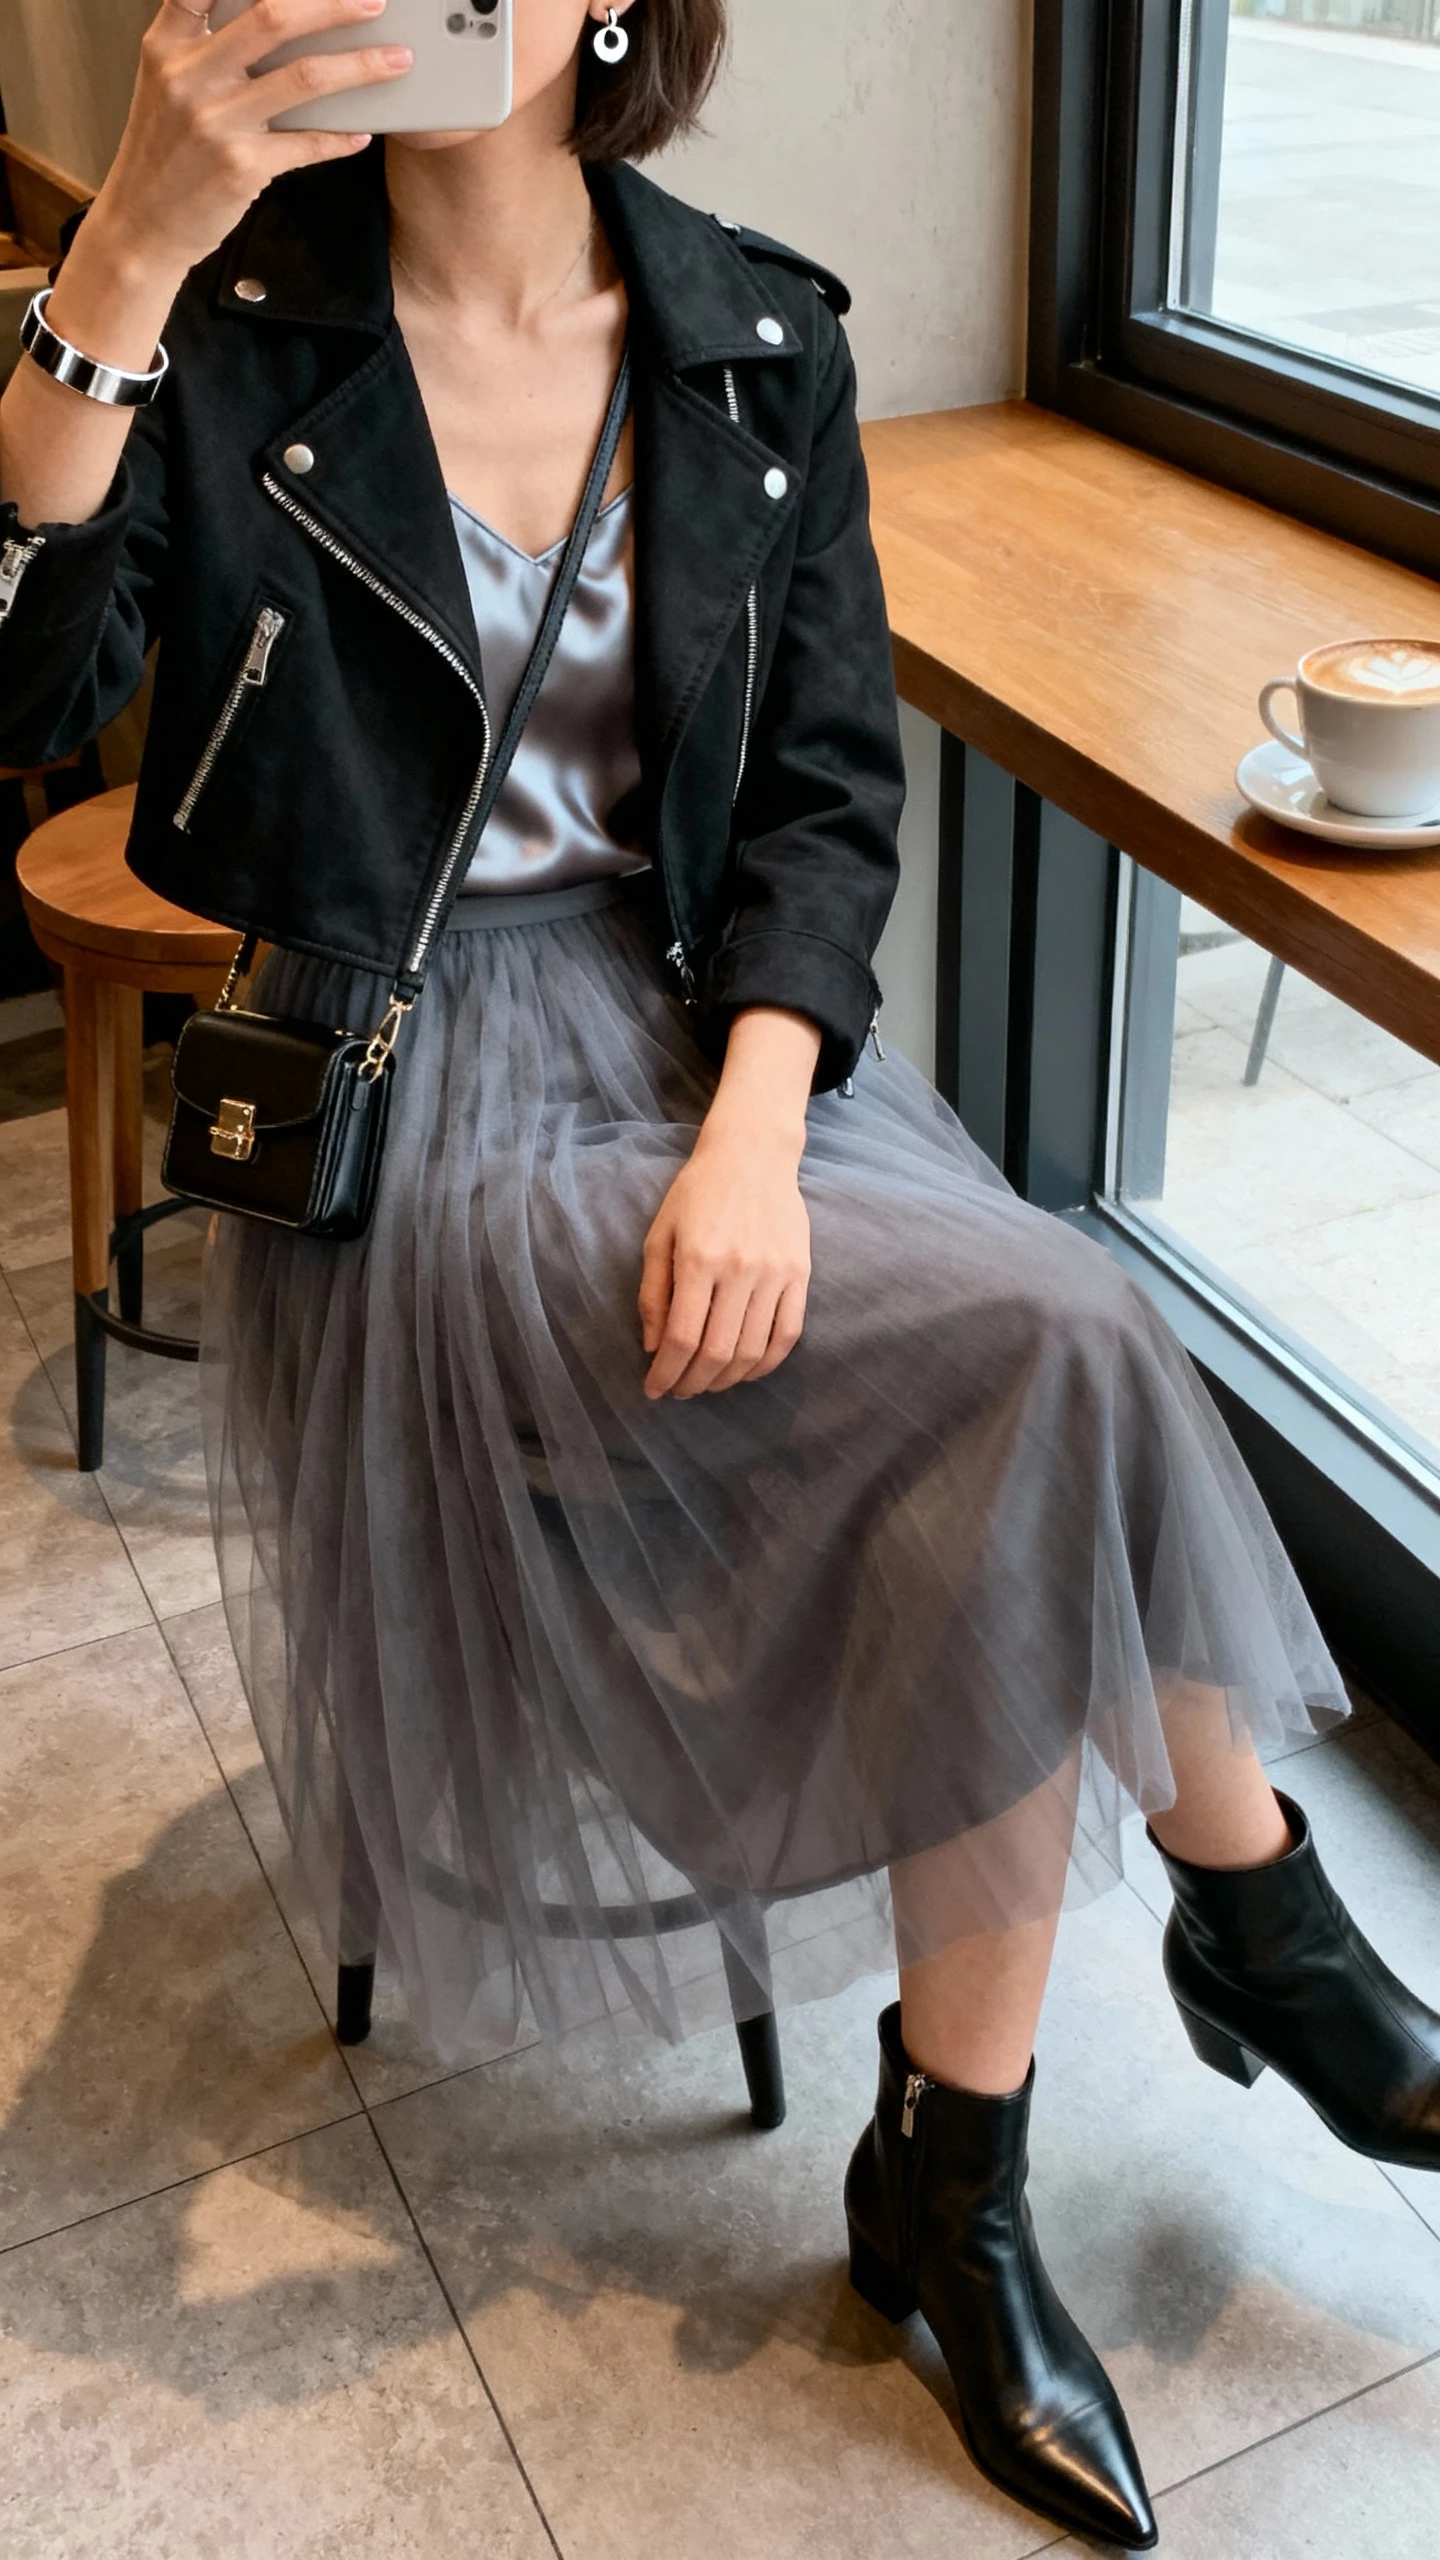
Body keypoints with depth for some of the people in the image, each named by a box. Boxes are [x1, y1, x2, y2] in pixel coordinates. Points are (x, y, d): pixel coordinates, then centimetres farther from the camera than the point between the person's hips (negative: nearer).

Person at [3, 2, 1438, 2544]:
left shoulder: (756, 341, 5)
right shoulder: (238, 323, -2)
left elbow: (829, 785, 2)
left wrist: (755, 1125, -15)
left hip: (724, 1023, 4)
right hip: (418, 1081, -3)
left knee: (1016, 1474, -22)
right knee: (1054, 1352, -22)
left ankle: (954, 2190, 0)